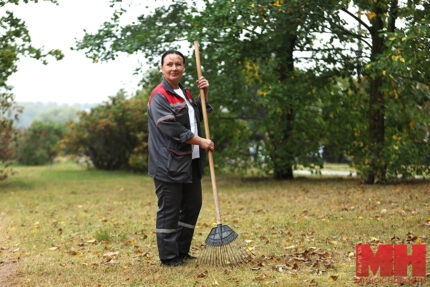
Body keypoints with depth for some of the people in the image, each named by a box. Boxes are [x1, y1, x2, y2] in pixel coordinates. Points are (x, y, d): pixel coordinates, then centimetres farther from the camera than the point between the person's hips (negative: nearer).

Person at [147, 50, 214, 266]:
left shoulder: (185, 93, 17)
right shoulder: (159, 96, -11)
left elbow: (198, 117, 27)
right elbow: (172, 129, -19)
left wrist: (204, 93, 13)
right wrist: (201, 142, -15)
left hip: (190, 162, 9)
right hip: (168, 165, -9)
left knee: (192, 206, 14)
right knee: (169, 210, -3)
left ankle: (182, 252, 26)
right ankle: (169, 257, 6)